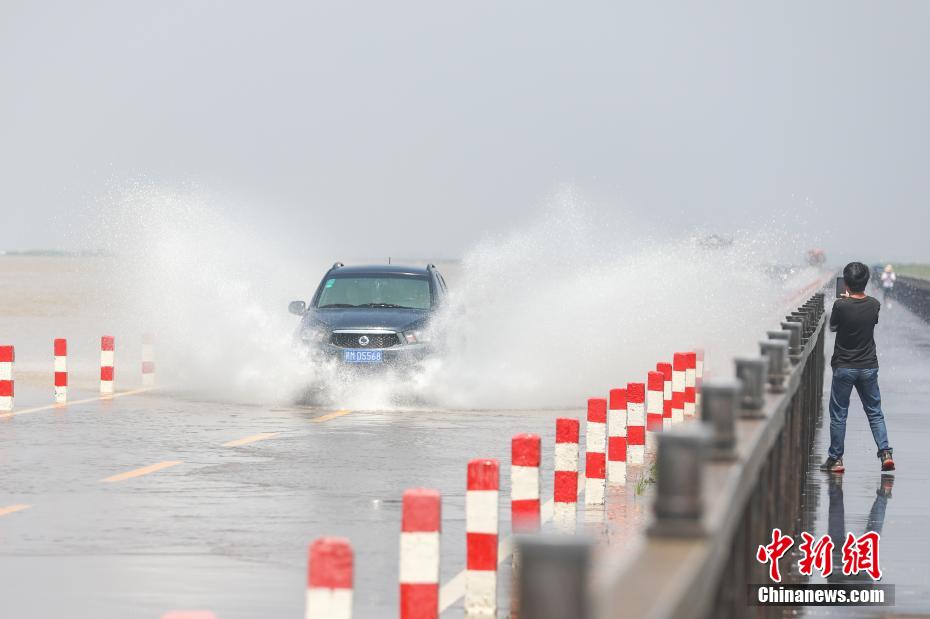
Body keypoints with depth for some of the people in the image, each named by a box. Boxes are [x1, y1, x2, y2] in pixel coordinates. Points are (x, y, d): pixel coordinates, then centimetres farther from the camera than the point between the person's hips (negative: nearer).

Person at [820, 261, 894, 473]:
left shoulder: (841, 306, -18)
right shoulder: (874, 305, -6)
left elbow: (832, 327, 0)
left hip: (844, 368, -3)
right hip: (869, 366, 3)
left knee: (838, 414, 7)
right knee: (874, 412, 13)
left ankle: (835, 458, 10)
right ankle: (885, 453, 3)